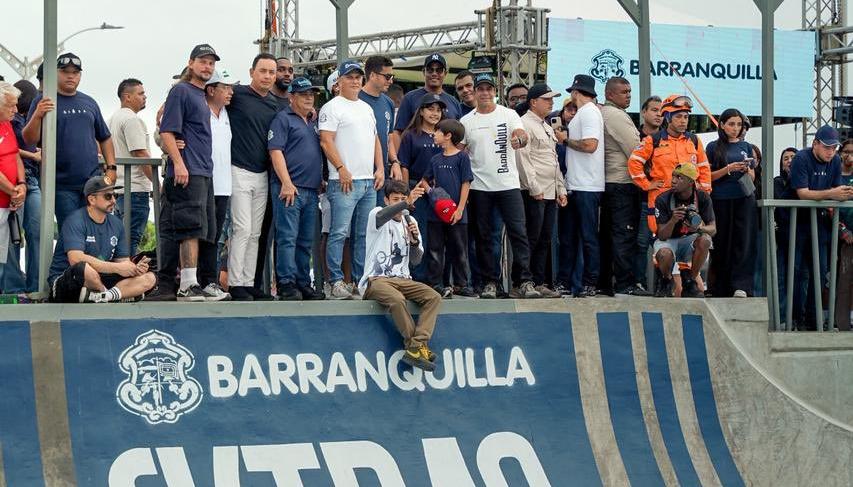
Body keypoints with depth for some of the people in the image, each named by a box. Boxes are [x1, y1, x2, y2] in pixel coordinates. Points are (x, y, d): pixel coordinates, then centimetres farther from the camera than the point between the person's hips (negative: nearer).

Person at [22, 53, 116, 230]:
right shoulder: (43, 102, 1)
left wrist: (111, 167, 10)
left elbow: (104, 138, 22)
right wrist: (37, 116, -25)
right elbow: (29, 139, -8)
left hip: (93, 182, 4)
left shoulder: (89, 102, 15)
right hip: (62, 184, -4)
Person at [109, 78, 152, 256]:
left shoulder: (113, 119, 20)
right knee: (131, 239, -12)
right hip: (135, 188, -10)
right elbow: (141, 153, -17)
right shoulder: (132, 119, -12)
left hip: (118, 188, 10)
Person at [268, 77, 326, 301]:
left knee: (306, 241, 10)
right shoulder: (283, 119, -1)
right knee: (287, 238, -10)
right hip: (289, 188, -8)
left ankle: (303, 284, 14)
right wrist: (286, 183, -18)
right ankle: (286, 284, -11)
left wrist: (321, 181, 15)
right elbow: (275, 151, -10)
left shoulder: (314, 122, 21)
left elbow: (321, 150, 28)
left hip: (312, 190, 8)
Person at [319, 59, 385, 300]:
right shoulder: (332, 107, -3)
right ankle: (337, 282, -11)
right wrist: (341, 169, -17)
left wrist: (380, 169, 10)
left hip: (369, 181, 8)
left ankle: (362, 280, 13)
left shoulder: (366, 108, 20)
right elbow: (326, 141, -11)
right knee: (339, 232, -10)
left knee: (365, 233, 9)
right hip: (345, 181, -8)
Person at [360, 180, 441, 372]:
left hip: (402, 280, 6)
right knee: (396, 299, -36)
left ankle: (415, 348, -30)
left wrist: (414, 240, -9)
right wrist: (406, 203, -46)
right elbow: (382, 215, -29)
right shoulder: (376, 215, 0)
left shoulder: (409, 222, 16)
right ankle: (418, 346, -24)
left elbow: (416, 260, 11)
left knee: (434, 297, -18)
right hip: (376, 280, -6)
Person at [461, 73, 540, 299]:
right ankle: (489, 282, 11)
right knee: (484, 237, 5)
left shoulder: (508, 115, 3)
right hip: (479, 187, 1)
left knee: (518, 232, -7)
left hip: (508, 184, -1)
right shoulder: (466, 121, 7)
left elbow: (523, 134, -13)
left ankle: (525, 282, -8)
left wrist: (519, 138, -37)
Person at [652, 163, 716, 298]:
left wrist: (699, 228, -38)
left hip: (689, 240, 2)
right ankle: (666, 281, 0)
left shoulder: (702, 198, -9)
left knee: (704, 239, -32)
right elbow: (662, 236, -18)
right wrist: (673, 221, -39)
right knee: (665, 254, -37)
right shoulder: (663, 199, -15)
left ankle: (689, 282, -12)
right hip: (668, 241, -2)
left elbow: (713, 229, -14)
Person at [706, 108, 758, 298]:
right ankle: (720, 288, 5)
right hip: (721, 200, -2)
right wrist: (728, 169, -12)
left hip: (744, 199, 2)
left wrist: (746, 170, -5)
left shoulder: (746, 147, 14)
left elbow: (753, 177, 17)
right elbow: (709, 176, 2)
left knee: (744, 241, -10)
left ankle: (741, 286, -15)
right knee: (722, 244, 0)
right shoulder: (713, 147, 6)